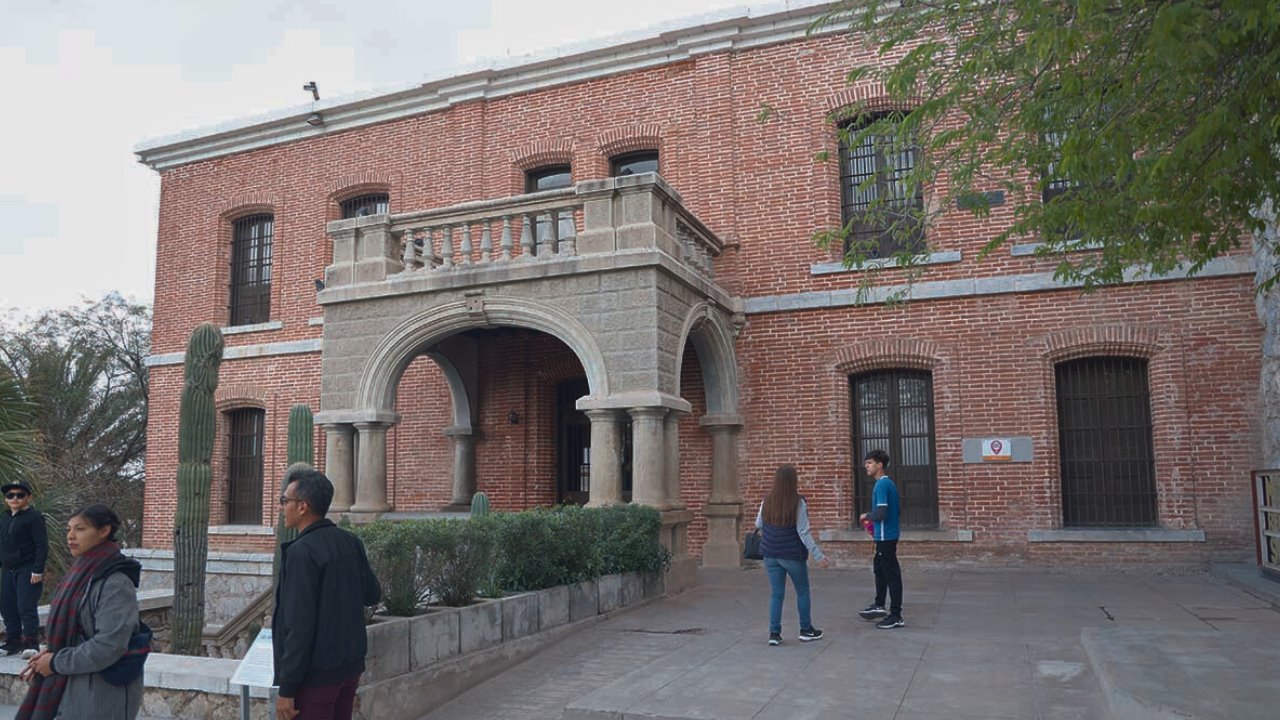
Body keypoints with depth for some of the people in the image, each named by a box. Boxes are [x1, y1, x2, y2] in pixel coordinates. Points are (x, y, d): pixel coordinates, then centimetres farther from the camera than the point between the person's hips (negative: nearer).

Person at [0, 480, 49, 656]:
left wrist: (38, 570, -19)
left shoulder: (34, 517, -10)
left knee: (26, 607, -10)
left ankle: (31, 643, -3)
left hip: (28, 570, -8)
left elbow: (42, 545, -14)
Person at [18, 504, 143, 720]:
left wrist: (57, 663, -15)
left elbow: (109, 645, -26)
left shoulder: (115, 583, -21)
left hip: (103, 693, -8)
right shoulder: (83, 573, 5)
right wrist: (51, 653, 1)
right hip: (75, 687, 8)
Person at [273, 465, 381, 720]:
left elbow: (299, 626, -20)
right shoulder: (350, 542, 0)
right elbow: (372, 594, 11)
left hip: (316, 673, -7)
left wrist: (286, 689, -15)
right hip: (351, 663, 7)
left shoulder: (301, 552, -19)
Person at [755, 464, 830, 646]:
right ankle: (806, 630, 25)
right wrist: (818, 556, -12)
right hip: (793, 555, -4)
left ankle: (774, 633, 8)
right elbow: (804, 533, -16)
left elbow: (758, 524, 9)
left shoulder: (767, 501, -2)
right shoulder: (798, 503, -16)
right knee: (802, 591, 16)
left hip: (770, 554, 4)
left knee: (776, 594, 10)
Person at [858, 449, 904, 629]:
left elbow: (880, 514, -27)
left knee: (891, 574, -2)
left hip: (885, 536, -10)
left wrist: (867, 516, -8)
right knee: (879, 567, 23)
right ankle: (879, 605, 37)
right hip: (887, 535, 10)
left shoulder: (881, 485, -20)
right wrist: (875, 521, 15)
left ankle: (896, 616, 6)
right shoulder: (889, 483, 10)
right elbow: (898, 510, 17)